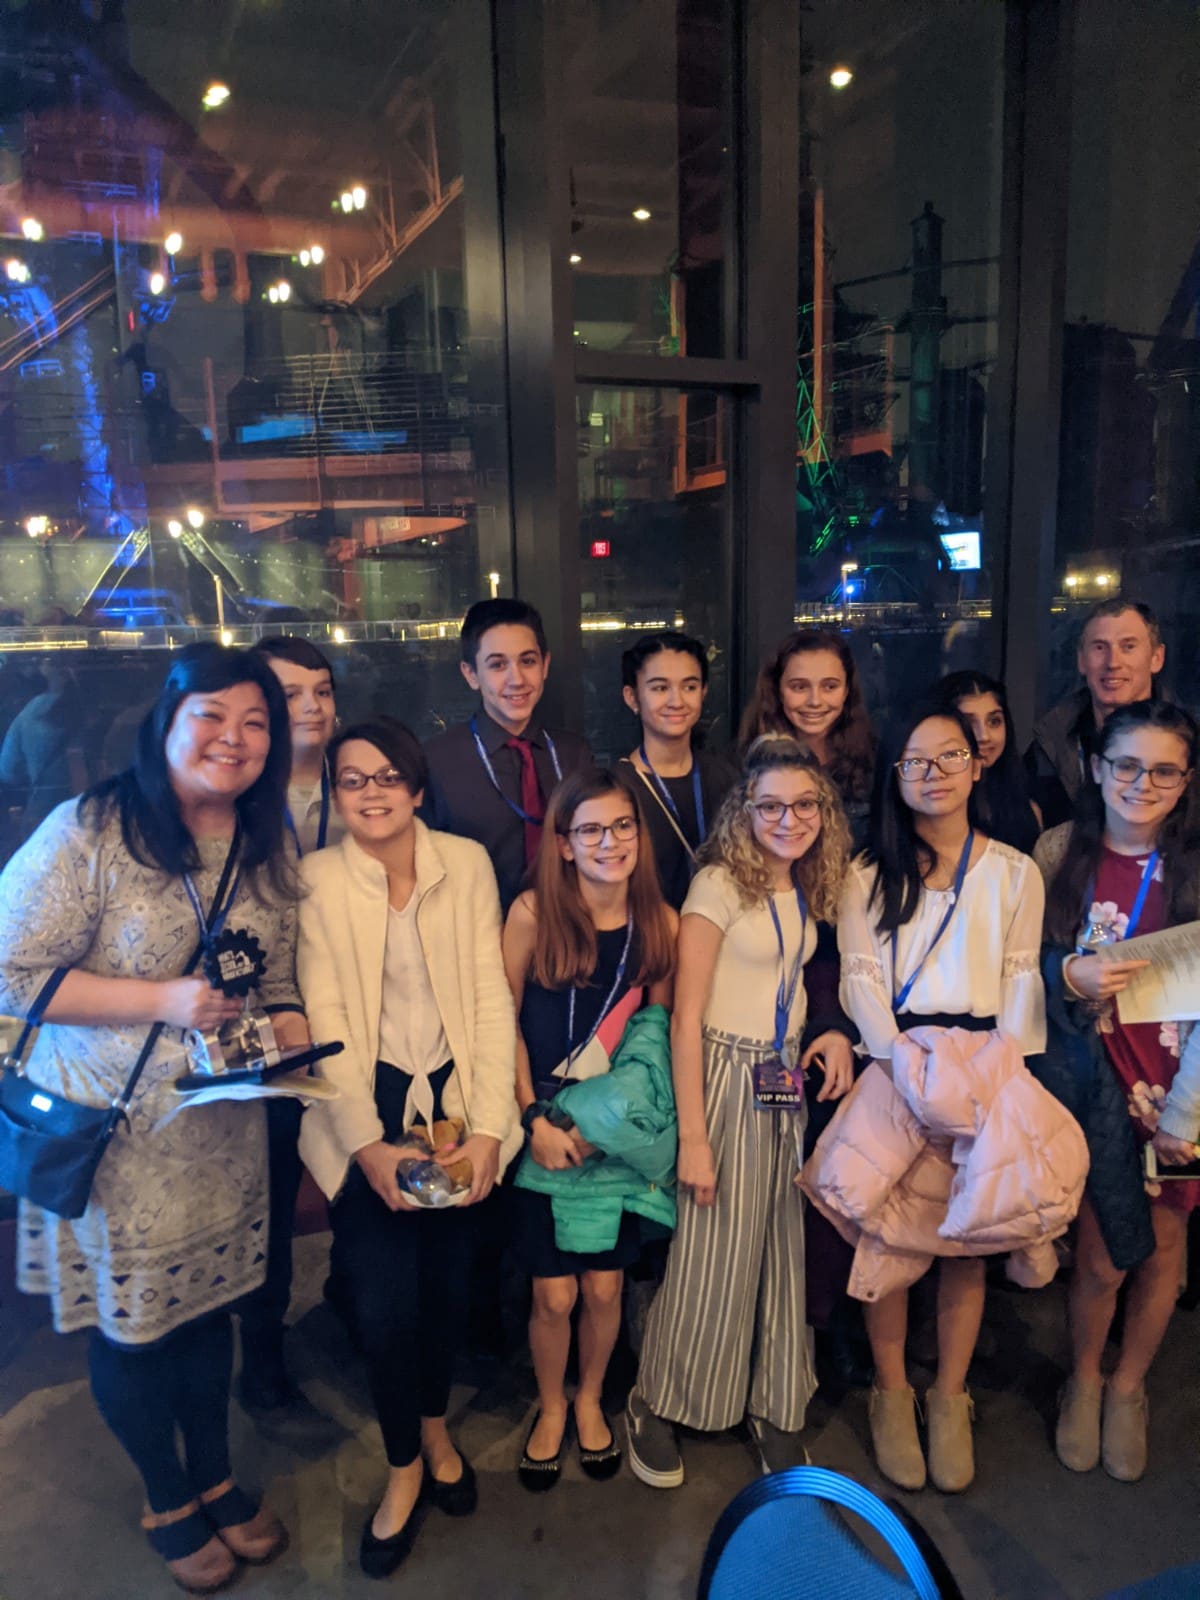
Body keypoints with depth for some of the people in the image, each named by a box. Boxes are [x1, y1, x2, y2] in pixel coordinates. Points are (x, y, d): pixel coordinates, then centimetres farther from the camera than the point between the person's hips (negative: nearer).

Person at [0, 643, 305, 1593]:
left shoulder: (268, 849, 0)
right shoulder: (90, 833, -18)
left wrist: (287, 1025, -12)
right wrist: (164, 1000, -24)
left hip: (225, 1133, 5)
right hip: (115, 1133, -4)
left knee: (211, 1307, 20)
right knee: (133, 1326, 15)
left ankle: (216, 1480, 46)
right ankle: (168, 1501, 42)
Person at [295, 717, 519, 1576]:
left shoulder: (467, 863, -2)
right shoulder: (315, 879, -5)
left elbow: (492, 993, -3)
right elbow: (323, 1017, -8)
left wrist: (487, 1125, -9)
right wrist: (368, 1143, -14)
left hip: (456, 1101, 2)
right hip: (368, 1109, -1)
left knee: (449, 1281, 8)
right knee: (384, 1300, -4)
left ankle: (437, 1427, 40)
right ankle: (404, 1464, 25)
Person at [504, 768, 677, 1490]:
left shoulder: (661, 923, -5)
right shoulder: (533, 913, -14)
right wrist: (534, 1120, -9)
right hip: (543, 1126, -2)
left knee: (604, 1287, 11)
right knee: (555, 1294, 6)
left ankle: (590, 1401, 40)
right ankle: (551, 1409, 35)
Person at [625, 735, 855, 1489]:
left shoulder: (806, 891, 5)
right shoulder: (720, 885, -16)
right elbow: (686, 1017, -18)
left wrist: (832, 1031, -2)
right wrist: (693, 1137, -19)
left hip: (786, 1085, 6)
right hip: (724, 1081, -6)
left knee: (779, 1247, 15)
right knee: (709, 1255, 4)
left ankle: (771, 1400, 35)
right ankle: (657, 1406, 26)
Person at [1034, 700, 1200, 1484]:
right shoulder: (1060, 851, -3)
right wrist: (1069, 976, -17)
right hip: (1094, 1076, 0)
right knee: (1103, 1254, 3)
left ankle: (1128, 1388, 42)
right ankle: (1084, 1381, 35)